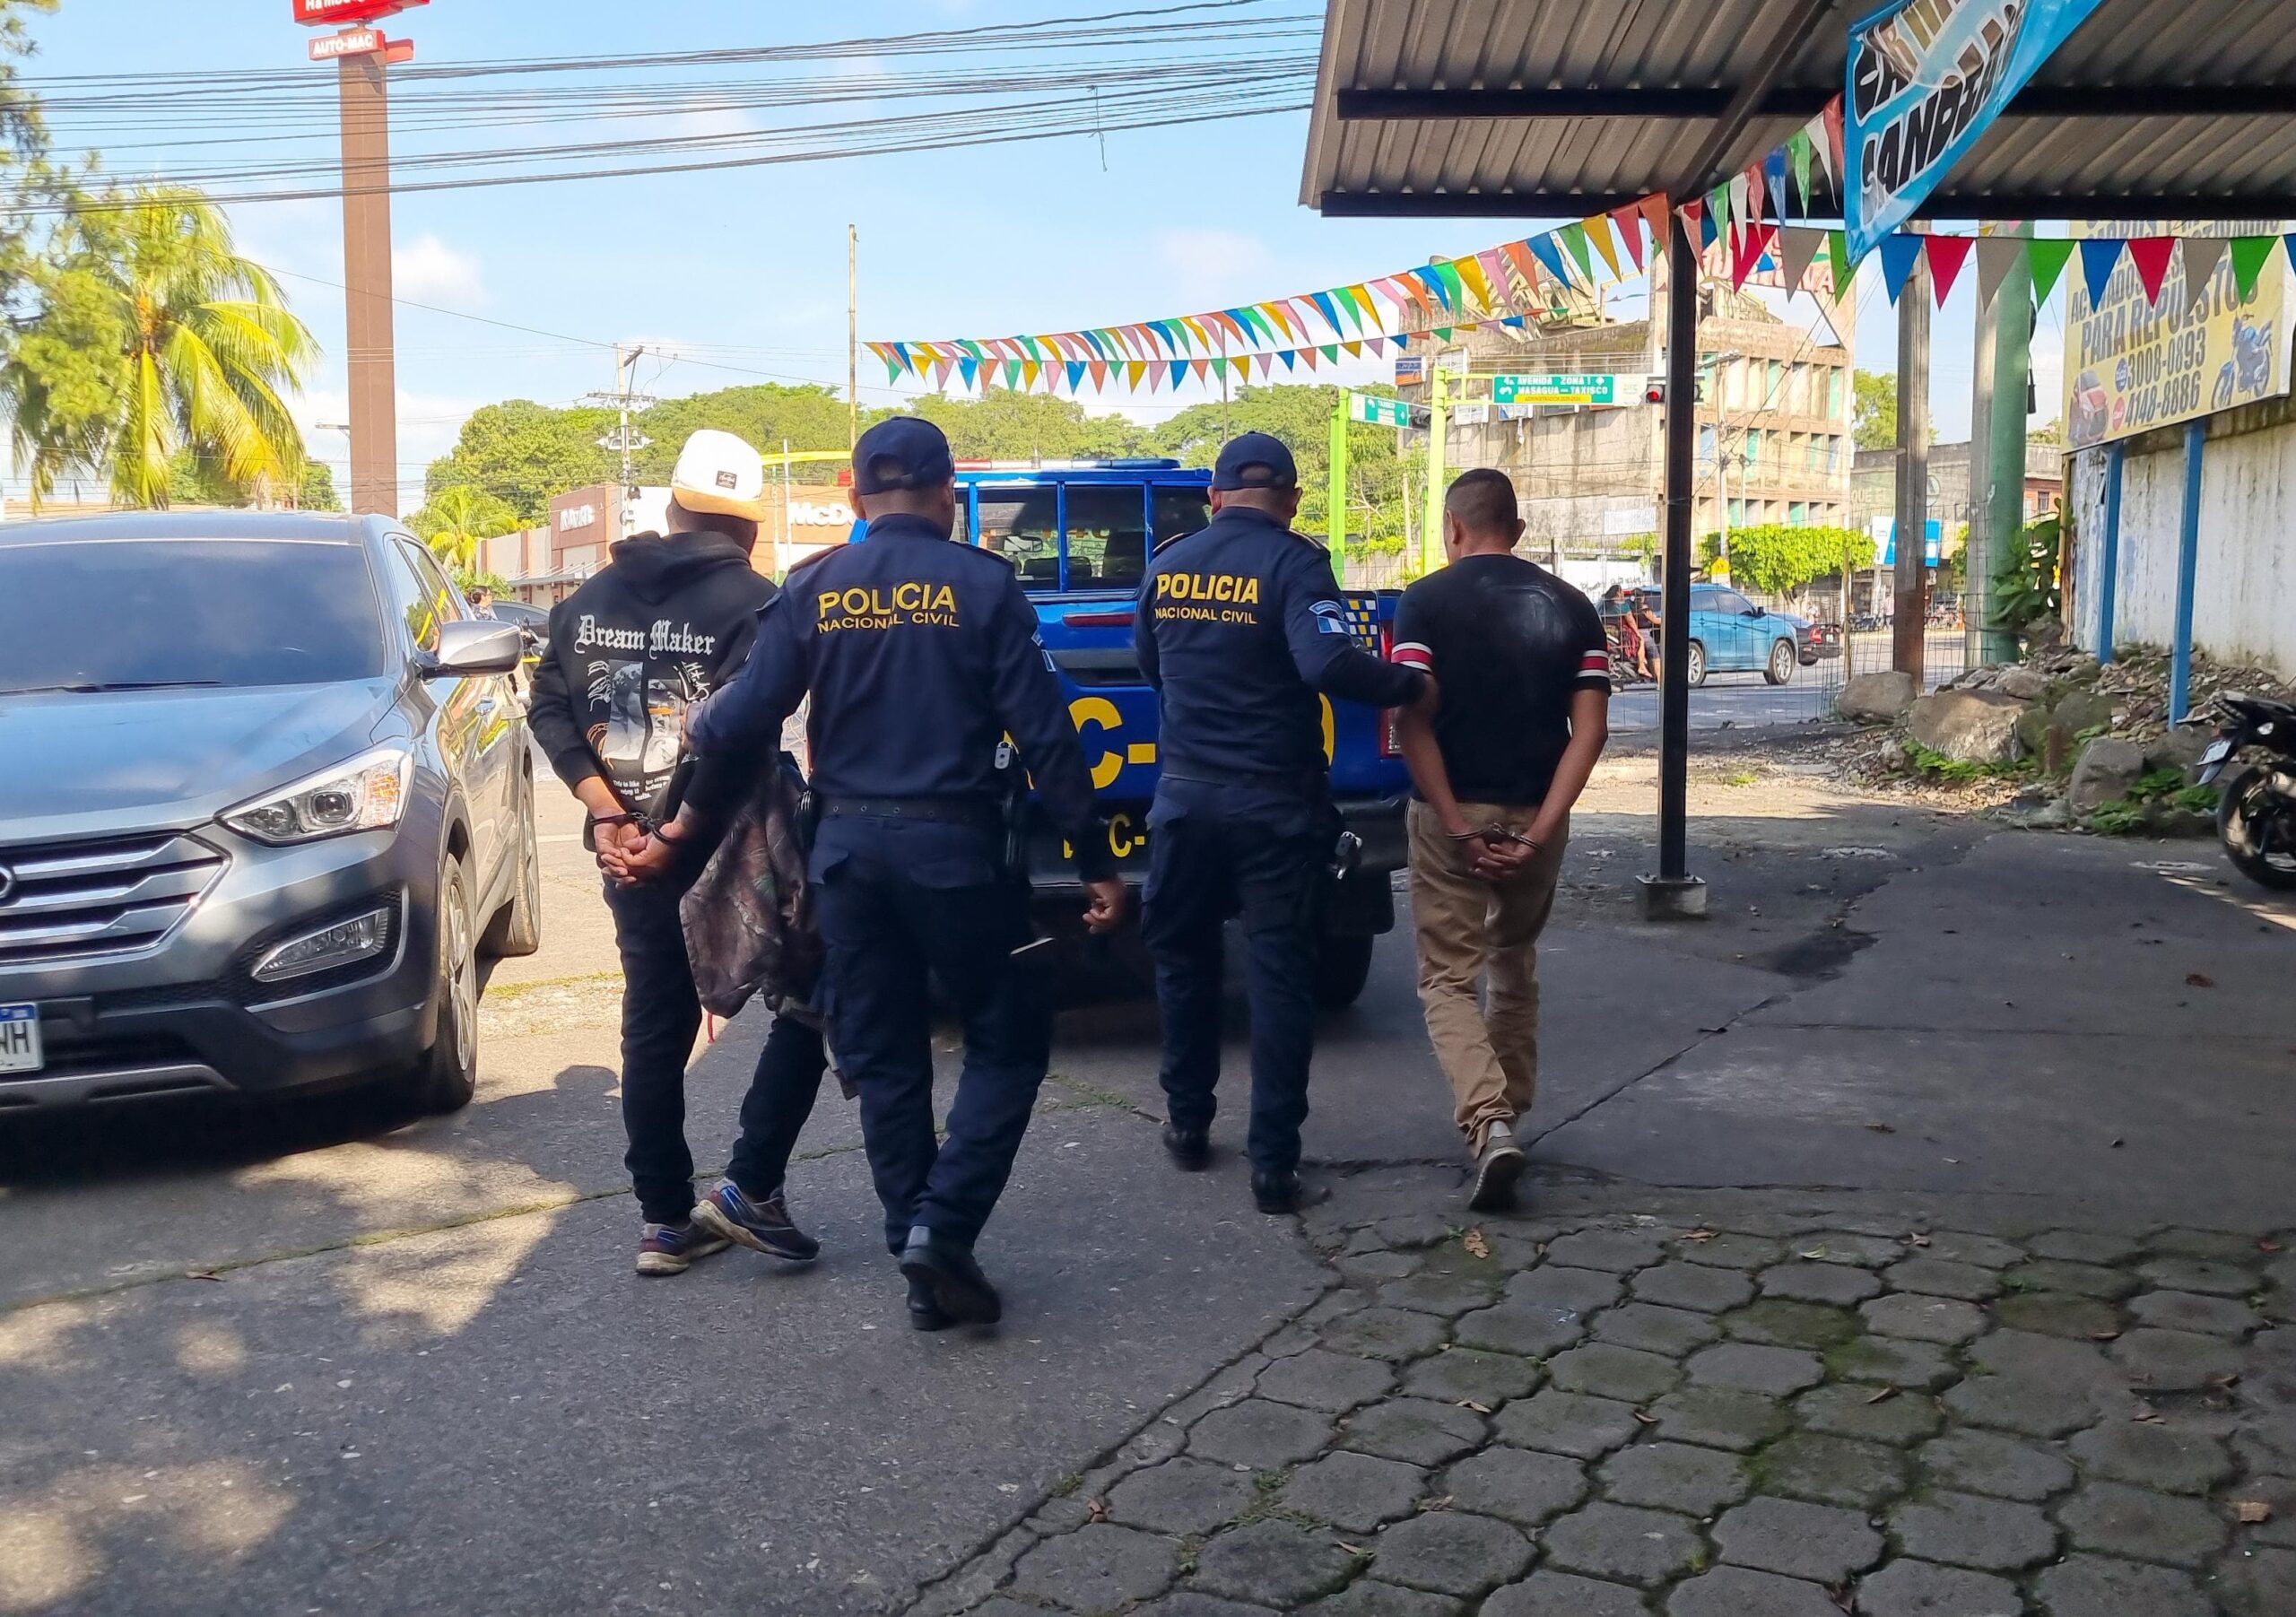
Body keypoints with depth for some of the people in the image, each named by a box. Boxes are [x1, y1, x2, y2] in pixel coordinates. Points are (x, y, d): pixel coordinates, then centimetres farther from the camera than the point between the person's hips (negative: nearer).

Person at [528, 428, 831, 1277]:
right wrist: (682, 827, -15)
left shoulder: (591, 597, 8)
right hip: (730, 846, -5)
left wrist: (607, 812, -5)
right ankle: (749, 1188, 2)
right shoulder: (752, 601, -10)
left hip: (632, 849, 6)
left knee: (654, 1026, 14)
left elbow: (550, 710, 2)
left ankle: (666, 1221, 18)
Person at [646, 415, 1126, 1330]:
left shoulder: (813, 590, 2)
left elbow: (749, 717, -3)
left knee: (883, 1059, 14)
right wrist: (1096, 862, -3)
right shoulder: (982, 585, -4)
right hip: (952, 847, -3)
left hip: (849, 849, 3)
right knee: (1009, 1040, 12)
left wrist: (698, 730, 20)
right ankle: (943, 1222, -2)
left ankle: (923, 1262, 18)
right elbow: (1044, 736, -8)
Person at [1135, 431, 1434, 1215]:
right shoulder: (1294, 564, -11)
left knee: (1181, 956, 19)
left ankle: (1188, 1123, 28)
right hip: (1274, 801, -4)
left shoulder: (1168, 565, 4)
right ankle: (1273, 1160, 3)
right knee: (1280, 974, 3)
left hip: (1186, 792, 4)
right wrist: (1414, 686, -13)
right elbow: (1330, 665, -26)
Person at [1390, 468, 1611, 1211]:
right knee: (1515, 965, 24)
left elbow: (1414, 722, -17)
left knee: (1448, 978, 5)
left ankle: (1489, 1121, -16)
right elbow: (1590, 730, -6)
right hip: (1536, 817, 4)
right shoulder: (1571, 607, 4)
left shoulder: (1427, 600, -6)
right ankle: (1509, 1111, 33)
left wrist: (1458, 825, -15)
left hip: (1452, 816, -4)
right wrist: (1539, 830, -10)